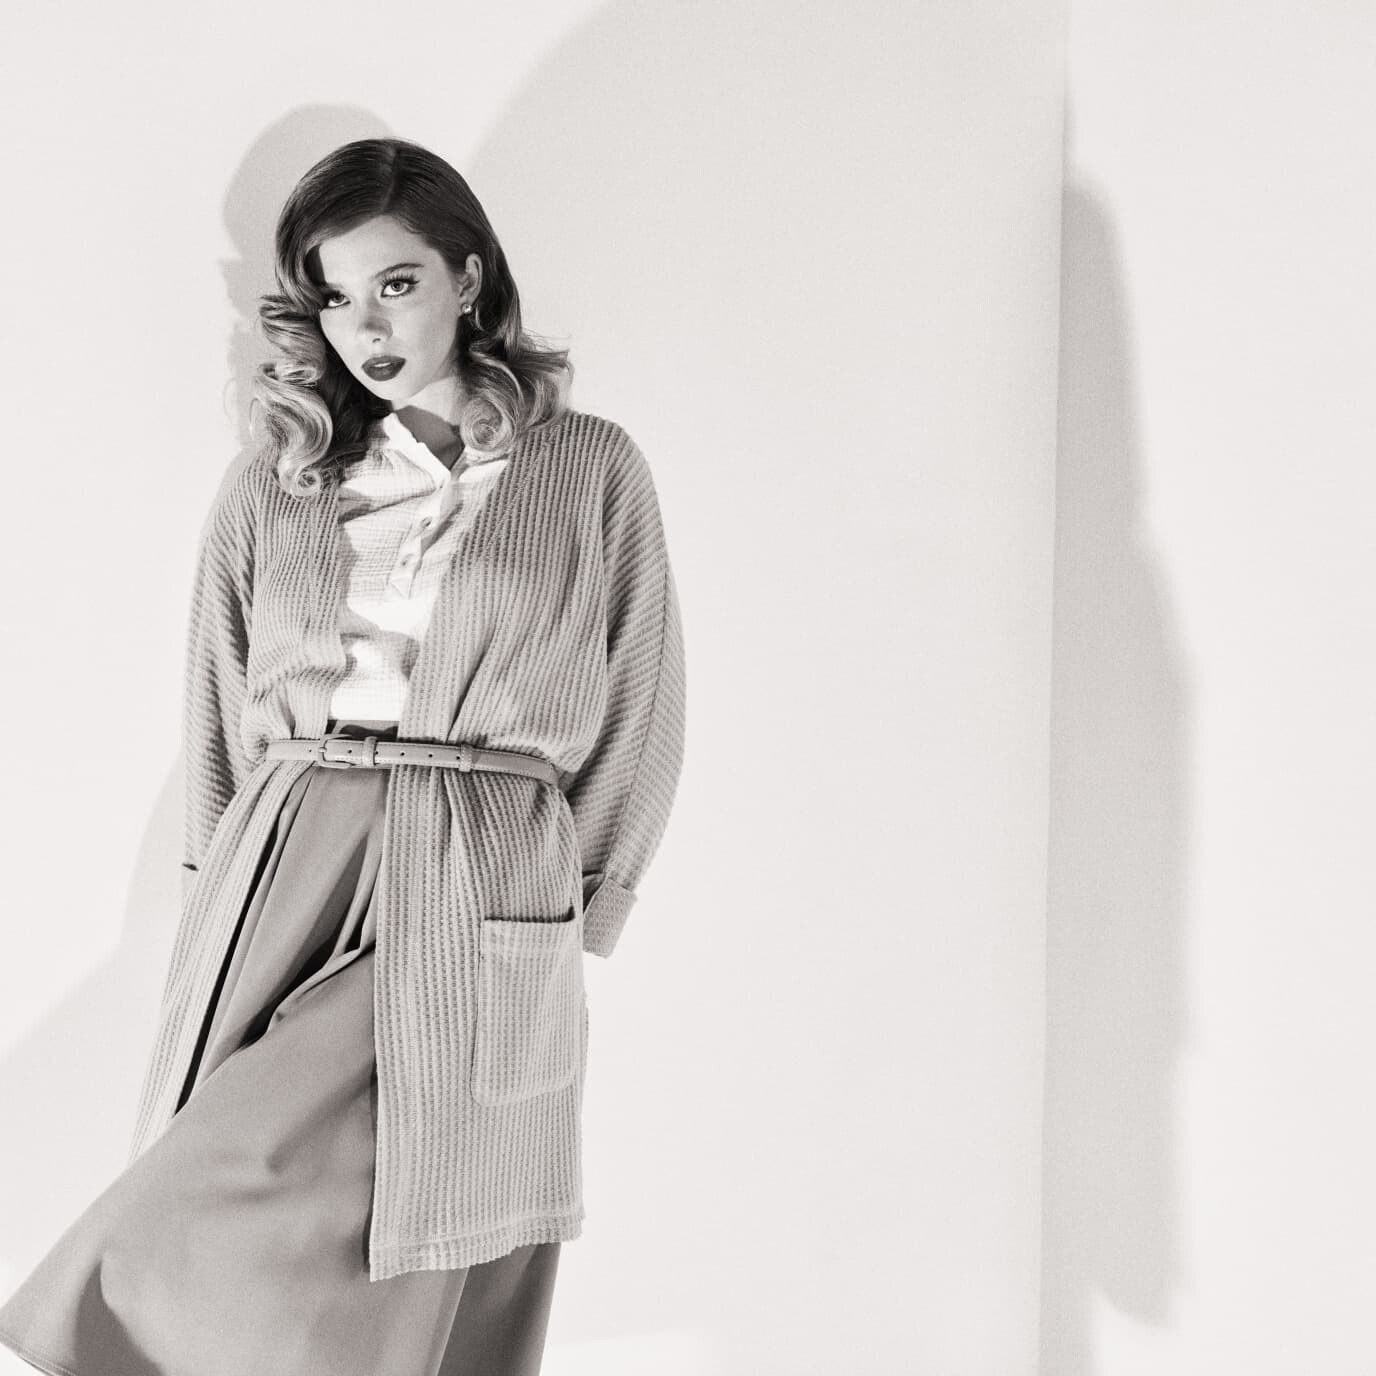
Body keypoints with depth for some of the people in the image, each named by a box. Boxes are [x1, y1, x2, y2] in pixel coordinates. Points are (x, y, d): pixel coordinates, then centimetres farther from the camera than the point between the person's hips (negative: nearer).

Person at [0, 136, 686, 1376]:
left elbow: (642, 720, 8)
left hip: (481, 914, -2)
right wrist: (234, 890, 11)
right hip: (276, 892, 3)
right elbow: (217, 719, 16)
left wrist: (564, 910, 6)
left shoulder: (591, 472, 5)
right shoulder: (270, 486, 11)